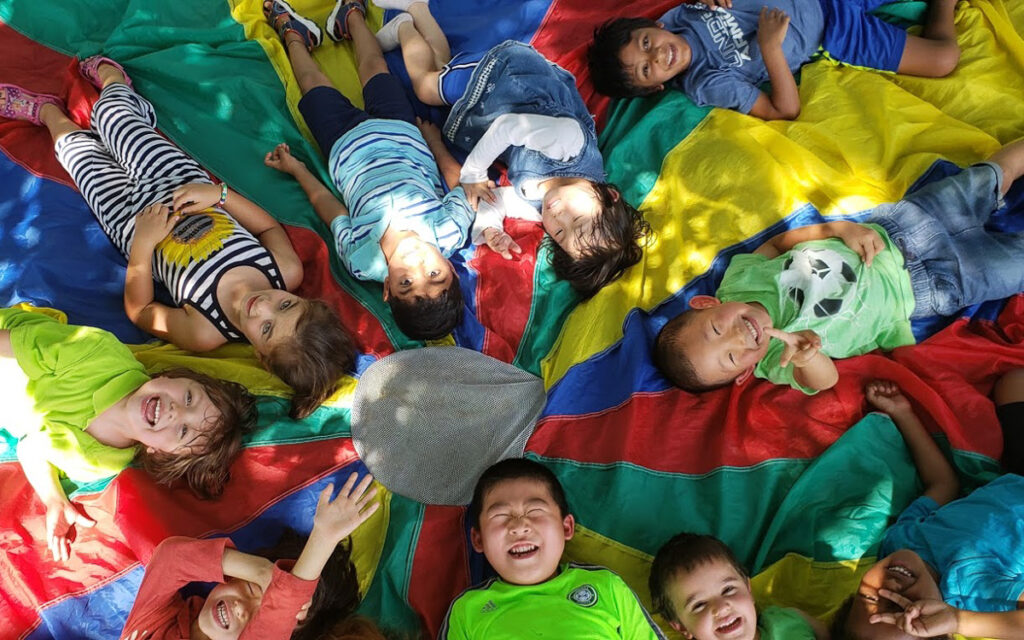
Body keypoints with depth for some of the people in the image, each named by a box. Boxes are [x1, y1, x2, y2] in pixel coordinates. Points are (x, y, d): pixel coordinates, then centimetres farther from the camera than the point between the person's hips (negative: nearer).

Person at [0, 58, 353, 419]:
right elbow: (271, 227, -12)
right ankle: (109, 76, 61)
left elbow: (137, 310, -22)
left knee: (76, 141, 21)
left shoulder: (205, 333, -42)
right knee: (110, 111, 24)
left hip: (131, 216, -3)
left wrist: (142, 246, -34)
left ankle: (47, 110, 57)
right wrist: (219, 193, -23)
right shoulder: (289, 272, -34)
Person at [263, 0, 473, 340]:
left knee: (313, 82, 19)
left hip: (350, 146, -2)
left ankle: (293, 32, 53)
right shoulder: (453, 233, -39)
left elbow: (326, 202, -19)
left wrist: (296, 169, -4)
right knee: (374, 66, 22)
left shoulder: (362, 262, -41)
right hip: (402, 133, 2)